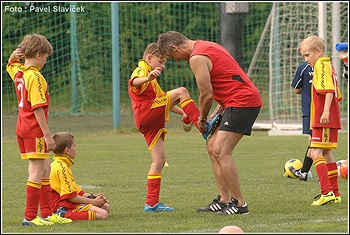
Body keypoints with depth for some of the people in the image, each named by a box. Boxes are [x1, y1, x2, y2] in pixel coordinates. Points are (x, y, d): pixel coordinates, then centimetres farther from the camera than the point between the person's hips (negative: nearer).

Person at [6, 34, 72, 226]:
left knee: (45, 168, 15)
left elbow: (10, 64, 35)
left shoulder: (18, 72, 9)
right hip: (34, 129, -9)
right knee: (36, 171, -6)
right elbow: (38, 108, -22)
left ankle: (46, 213, 19)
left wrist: (15, 55, 11)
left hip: (22, 128, 9)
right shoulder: (35, 77, -17)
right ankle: (30, 216, -5)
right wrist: (47, 135, -20)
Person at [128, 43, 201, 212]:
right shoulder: (142, 70, 2)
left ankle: (151, 203, 4)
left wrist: (184, 111, 30)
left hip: (153, 122, 10)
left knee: (159, 161, 5)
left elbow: (163, 101, 42)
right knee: (181, 92, -19)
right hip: (147, 113, -10)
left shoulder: (151, 79, 36)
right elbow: (134, 82, -24)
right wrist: (148, 78, -47)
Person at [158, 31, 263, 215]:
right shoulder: (206, 47, 19)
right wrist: (217, 112, 18)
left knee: (221, 151, -14)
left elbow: (207, 94, -12)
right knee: (212, 148, 12)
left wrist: (203, 120, 5)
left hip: (242, 101, -11)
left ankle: (239, 203, -12)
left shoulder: (197, 58, -12)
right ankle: (223, 200, 12)